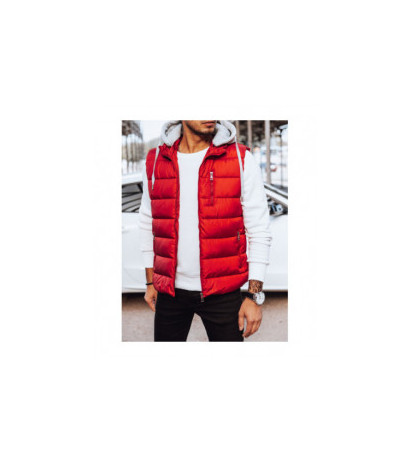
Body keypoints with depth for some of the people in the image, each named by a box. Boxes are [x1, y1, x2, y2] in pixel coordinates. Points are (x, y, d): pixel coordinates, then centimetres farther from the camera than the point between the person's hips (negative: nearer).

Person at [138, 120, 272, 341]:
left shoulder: (241, 159, -6)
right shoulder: (154, 160, 2)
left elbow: (259, 230, -6)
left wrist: (254, 295, -10)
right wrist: (150, 282, 14)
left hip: (222, 292, -2)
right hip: (170, 291, 3)